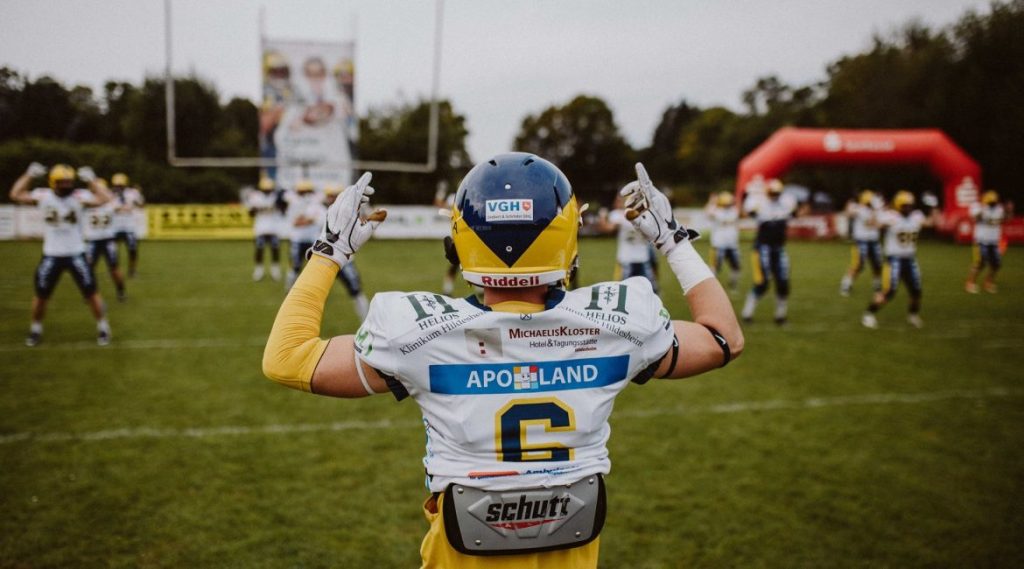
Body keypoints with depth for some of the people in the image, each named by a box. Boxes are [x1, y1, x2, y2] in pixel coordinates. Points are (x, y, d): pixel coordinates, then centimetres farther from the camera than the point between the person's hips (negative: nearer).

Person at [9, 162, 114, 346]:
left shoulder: (79, 196, -9)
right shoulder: (43, 196, -4)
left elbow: (106, 198, -19)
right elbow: (15, 195, -7)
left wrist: (91, 179, -20)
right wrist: (29, 175, -10)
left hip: (76, 254, -2)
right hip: (51, 255, 2)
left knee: (91, 292, 1)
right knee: (40, 295, 11)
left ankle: (102, 327, 16)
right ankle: (35, 329, 31)